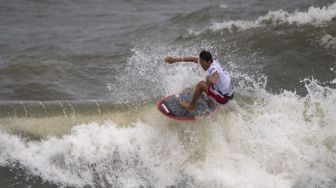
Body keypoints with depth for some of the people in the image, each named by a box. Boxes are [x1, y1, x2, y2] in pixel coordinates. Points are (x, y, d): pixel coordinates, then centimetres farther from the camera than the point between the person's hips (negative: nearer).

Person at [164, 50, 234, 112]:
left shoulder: (214, 71, -29)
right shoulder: (212, 62, -4)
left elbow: (211, 81, -53)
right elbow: (192, 59, 0)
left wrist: (208, 78, -30)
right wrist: (175, 59, -1)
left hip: (224, 98, -9)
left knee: (201, 84, -14)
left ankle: (191, 107, 0)